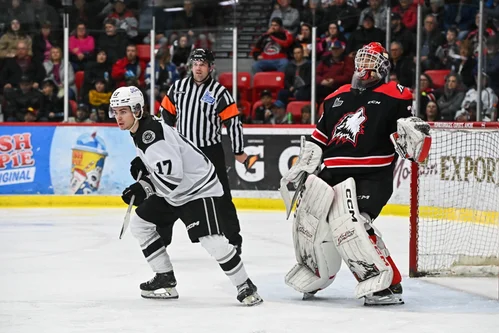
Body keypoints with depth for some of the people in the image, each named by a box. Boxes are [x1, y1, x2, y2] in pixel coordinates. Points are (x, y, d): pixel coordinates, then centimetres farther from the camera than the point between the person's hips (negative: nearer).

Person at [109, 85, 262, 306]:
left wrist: (143, 189, -23)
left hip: (199, 188, -11)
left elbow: (172, 174, -32)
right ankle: (166, 280, 16)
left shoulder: (152, 133, -26)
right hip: (173, 192, 11)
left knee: (211, 240, -22)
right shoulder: (139, 132, 6)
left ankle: (245, 286, -8)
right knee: (139, 223, 10)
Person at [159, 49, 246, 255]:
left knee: (221, 197, -1)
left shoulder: (219, 92, -9)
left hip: (210, 151, -3)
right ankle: (161, 238, 15)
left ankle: (234, 240, 8)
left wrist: (238, 151, -6)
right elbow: (166, 114, 11)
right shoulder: (178, 87, 2)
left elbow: (233, 122, -7)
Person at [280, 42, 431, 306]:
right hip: (334, 174, 7)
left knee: (348, 224, -26)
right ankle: (313, 275, 37)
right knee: (308, 219, 11)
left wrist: (414, 135, -31)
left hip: (371, 177, -7)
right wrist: (301, 169, 21)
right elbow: (319, 138, 24)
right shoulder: (337, 98, 16)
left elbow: (406, 137, -9)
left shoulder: (393, 97, -2)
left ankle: (386, 285, -23)